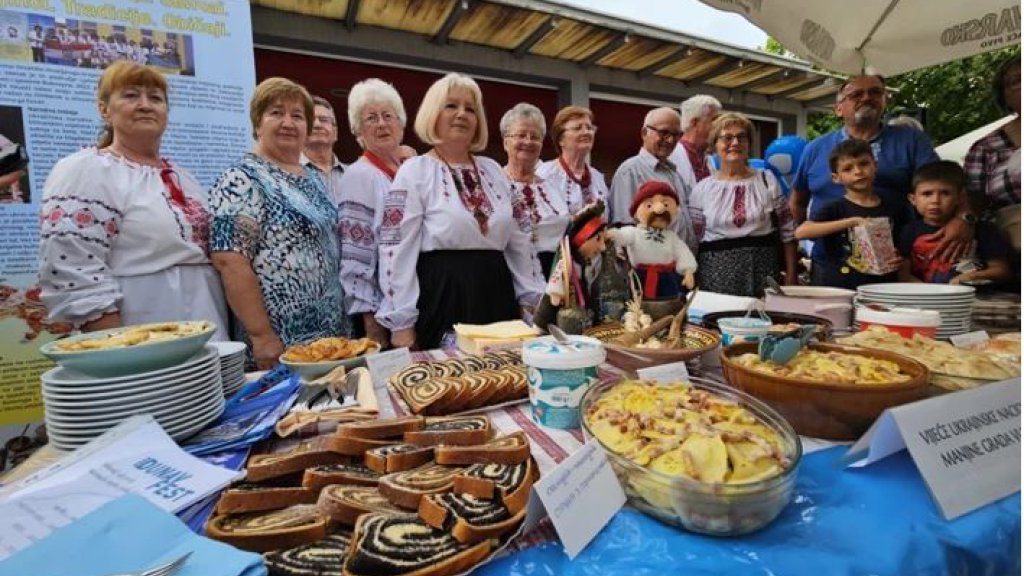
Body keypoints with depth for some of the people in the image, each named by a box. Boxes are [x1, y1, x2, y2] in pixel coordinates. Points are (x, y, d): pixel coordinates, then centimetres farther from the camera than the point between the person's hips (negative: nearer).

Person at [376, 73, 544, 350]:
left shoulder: (494, 170, 13)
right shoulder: (414, 172, -3)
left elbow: (517, 240, 15)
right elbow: (397, 249, -8)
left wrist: (532, 297, 11)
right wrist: (401, 323, -12)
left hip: (497, 296, 5)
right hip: (441, 297, -5)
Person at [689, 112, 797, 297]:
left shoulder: (767, 180, 6)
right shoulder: (702, 189, 2)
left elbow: (786, 231, 8)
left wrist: (791, 275, 4)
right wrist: (692, 285, 1)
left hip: (763, 272, 1)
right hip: (717, 275, -1)